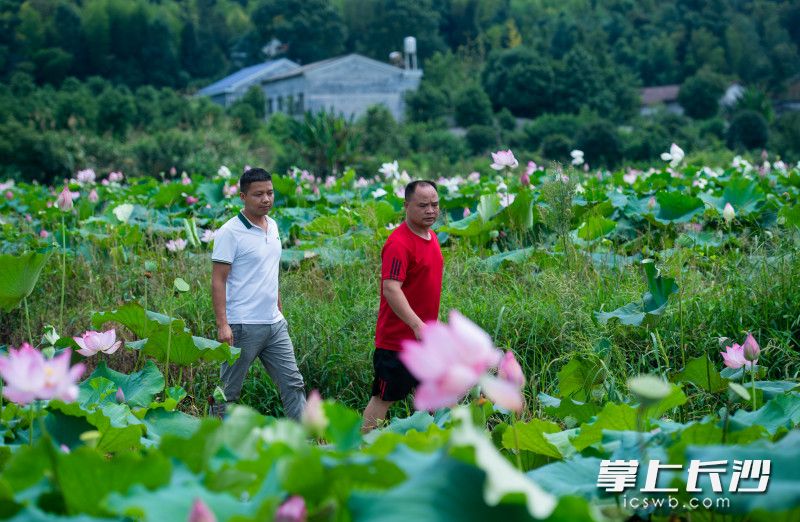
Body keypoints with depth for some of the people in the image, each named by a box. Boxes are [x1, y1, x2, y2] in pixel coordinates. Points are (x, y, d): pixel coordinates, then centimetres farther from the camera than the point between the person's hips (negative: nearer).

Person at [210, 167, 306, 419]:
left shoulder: (273, 226, 11)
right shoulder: (230, 232, -11)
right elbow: (218, 281, -14)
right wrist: (222, 325, -21)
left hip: (275, 324, 7)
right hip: (243, 327, -7)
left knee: (293, 384, 6)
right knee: (228, 391, 3)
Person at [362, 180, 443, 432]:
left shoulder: (431, 236, 10)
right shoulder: (399, 243, -20)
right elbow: (391, 289, -29)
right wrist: (418, 326, -36)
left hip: (425, 337, 9)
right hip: (397, 341, -9)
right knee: (384, 399, -2)